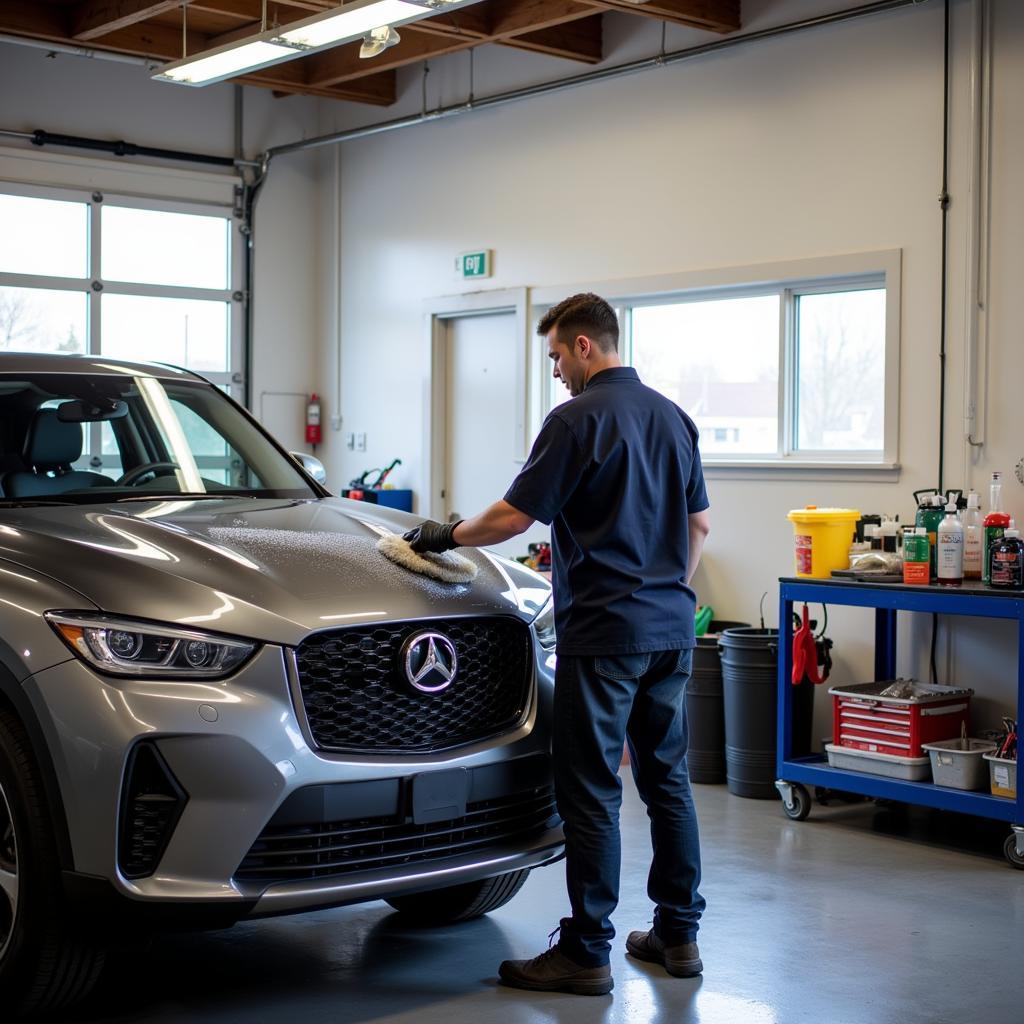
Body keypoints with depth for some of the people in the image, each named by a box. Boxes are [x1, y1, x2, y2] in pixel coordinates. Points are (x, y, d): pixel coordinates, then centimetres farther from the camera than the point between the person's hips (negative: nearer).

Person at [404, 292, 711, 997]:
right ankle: (678, 935, 19)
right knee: (667, 780, 13)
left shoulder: (579, 418, -11)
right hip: (671, 632, 8)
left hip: (603, 632, -8)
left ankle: (586, 953, 3)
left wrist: (448, 536, 6)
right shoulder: (673, 417, 13)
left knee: (591, 792, -2)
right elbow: (699, 525, 18)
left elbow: (515, 517, -10)